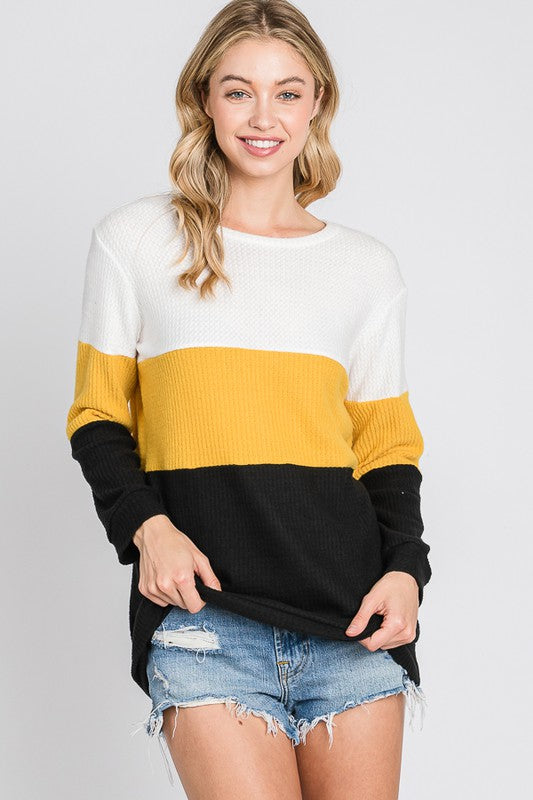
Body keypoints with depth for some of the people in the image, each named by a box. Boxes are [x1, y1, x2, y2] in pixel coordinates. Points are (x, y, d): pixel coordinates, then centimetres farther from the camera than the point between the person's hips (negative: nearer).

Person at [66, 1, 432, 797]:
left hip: (349, 610, 3)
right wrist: (146, 528, -9)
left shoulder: (368, 268, 12)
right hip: (204, 612, -2)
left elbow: (387, 448, 14)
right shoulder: (135, 240, 6)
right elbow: (99, 416, 9)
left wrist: (407, 569, -3)